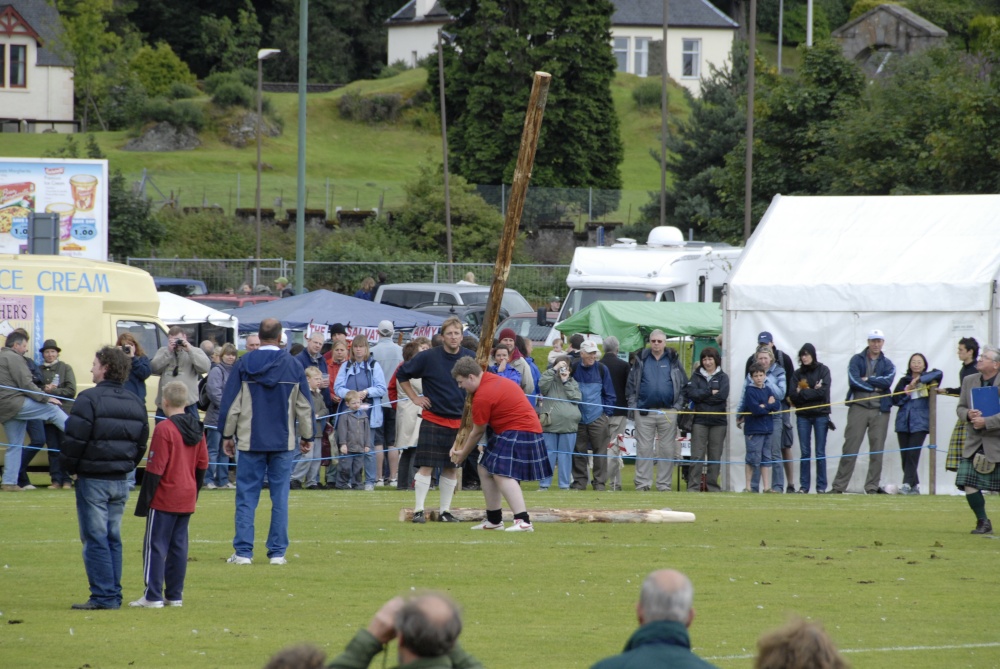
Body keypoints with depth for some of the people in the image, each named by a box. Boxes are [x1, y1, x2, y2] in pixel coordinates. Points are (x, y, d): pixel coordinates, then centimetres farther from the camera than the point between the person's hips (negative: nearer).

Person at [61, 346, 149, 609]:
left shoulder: (89, 399, -14)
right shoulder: (135, 403, 10)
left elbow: (74, 440, -16)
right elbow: (141, 444, 12)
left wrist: (69, 467, -1)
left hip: (93, 479, -7)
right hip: (120, 480, 7)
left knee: (95, 539, -3)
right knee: (113, 539, 12)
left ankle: (103, 595, -7)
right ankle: (113, 595, 12)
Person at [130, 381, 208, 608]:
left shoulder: (164, 429, -15)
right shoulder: (197, 429, 7)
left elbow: (155, 469, -15)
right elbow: (202, 465, 13)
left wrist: (144, 502, -10)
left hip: (164, 499, -7)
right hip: (187, 500, 7)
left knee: (155, 546, -2)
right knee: (179, 546, 10)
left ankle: (153, 596, -5)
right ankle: (175, 595, 11)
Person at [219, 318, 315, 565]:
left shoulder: (244, 365, -4)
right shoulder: (293, 366, -1)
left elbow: (230, 404, -1)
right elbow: (304, 406, 6)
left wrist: (227, 436, 10)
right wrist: (307, 436, 18)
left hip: (250, 442, -1)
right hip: (283, 443, 1)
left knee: (246, 498, 2)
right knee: (280, 497, 5)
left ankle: (243, 551, -2)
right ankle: (277, 552, 4)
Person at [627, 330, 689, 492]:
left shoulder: (673, 360, 7)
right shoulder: (641, 359, 8)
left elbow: (683, 385, 7)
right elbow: (631, 384, 9)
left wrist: (678, 406, -2)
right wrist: (633, 405, 0)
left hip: (668, 411, 0)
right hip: (644, 411, 0)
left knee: (667, 450, 2)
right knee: (643, 449, -1)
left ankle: (664, 484, 7)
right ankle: (642, 483, 1)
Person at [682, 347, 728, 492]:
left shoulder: (722, 377, 7)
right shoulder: (696, 376, 9)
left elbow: (722, 395, -9)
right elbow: (691, 393, -6)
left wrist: (702, 396, -7)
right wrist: (710, 392, -9)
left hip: (718, 421, 0)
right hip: (700, 420, 0)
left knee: (715, 456, 3)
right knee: (697, 455, -6)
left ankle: (712, 485, 9)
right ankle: (693, 486, -6)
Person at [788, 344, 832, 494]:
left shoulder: (823, 370, 1)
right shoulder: (798, 373, 9)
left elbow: (823, 392, -10)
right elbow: (792, 396, -1)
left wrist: (802, 393, -8)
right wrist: (812, 391, -12)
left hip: (821, 415, -3)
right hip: (803, 415, 3)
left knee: (820, 453, -1)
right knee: (804, 452, 2)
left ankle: (821, 487, 2)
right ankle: (804, 486, 5)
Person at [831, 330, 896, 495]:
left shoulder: (887, 364, 13)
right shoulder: (857, 360, 8)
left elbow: (887, 381, -7)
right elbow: (853, 381, -7)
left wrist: (867, 379, -7)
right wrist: (875, 387, -5)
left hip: (880, 409, 2)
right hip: (858, 408, -2)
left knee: (877, 450, 1)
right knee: (850, 448, -6)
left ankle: (872, 487, 5)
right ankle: (839, 486, -5)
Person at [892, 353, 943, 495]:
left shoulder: (927, 379, 6)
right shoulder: (904, 381, 14)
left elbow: (939, 374, -15)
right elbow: (895, 400, 7)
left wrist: (918, 379, -16)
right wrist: (906, 393, -10)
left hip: (919, 423, -4)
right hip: (903, 422, 4)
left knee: (913, 454, -15)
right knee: (905, 455, 0)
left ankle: (907, 484, -19)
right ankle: (914, 485, 7)